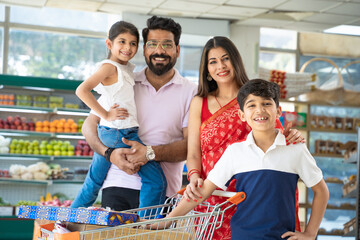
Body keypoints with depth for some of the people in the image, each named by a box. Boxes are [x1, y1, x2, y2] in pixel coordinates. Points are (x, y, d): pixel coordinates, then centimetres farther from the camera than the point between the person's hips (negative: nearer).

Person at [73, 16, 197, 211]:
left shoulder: (189, 92, 6)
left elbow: (191, 144, -4)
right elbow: (89, 125, 10)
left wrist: (150, 153, -18)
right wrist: (110, 153, -9)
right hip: (117, 187, 1)